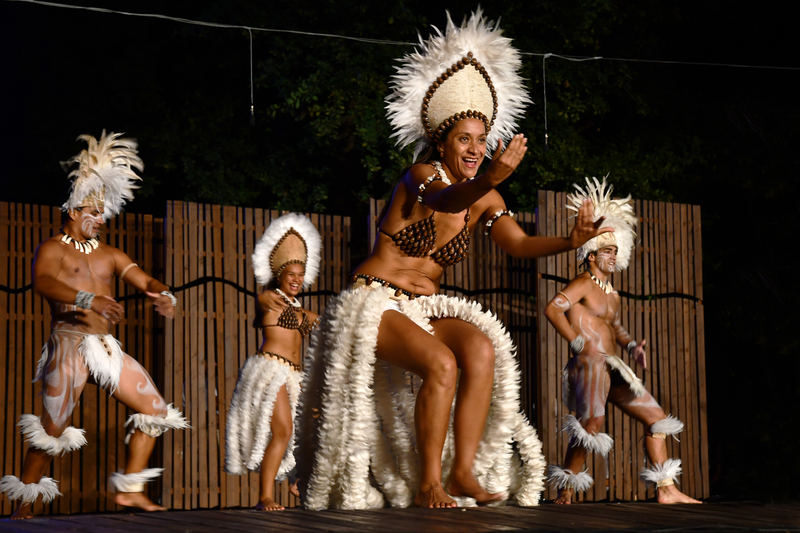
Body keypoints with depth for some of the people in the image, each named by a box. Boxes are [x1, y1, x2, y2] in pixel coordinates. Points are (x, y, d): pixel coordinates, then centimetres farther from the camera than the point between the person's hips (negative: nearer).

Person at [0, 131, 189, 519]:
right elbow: (42, 282, -23)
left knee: (155, 411, 5)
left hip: (107, 347, 7)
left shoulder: (108, 254, 18)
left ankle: (130, 490, 11)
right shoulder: (52, 249, -1)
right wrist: (89, 299, -39)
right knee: (51, 429, -10)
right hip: (69, 345, -7)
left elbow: (141, 279, 8)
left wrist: (161, 294, -18)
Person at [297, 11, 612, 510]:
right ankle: (427, 484, -23)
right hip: (374, 300, -6)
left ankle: (464, 472, -22)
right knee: (440, 363, -31)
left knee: (483, 349, -24)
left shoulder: (485, 198, 6)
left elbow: (519, 244, -8)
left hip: (425, 308, 6)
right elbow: (446, 200, -36)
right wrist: (493, 177, -56)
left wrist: (569, 241, -27)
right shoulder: (422, 175, -13)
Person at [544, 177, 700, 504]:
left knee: (656, 417, 9)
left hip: (612, 370, 10)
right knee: (591, 425, -25)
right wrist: (579, 342, -20)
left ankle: (667, 490, 11)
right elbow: (552, 308, -18)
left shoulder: (612, 294, 23)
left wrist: (631, 345, 14)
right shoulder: (583, 284, -4)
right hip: (588, 366, -10)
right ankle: (565, 492, -14)